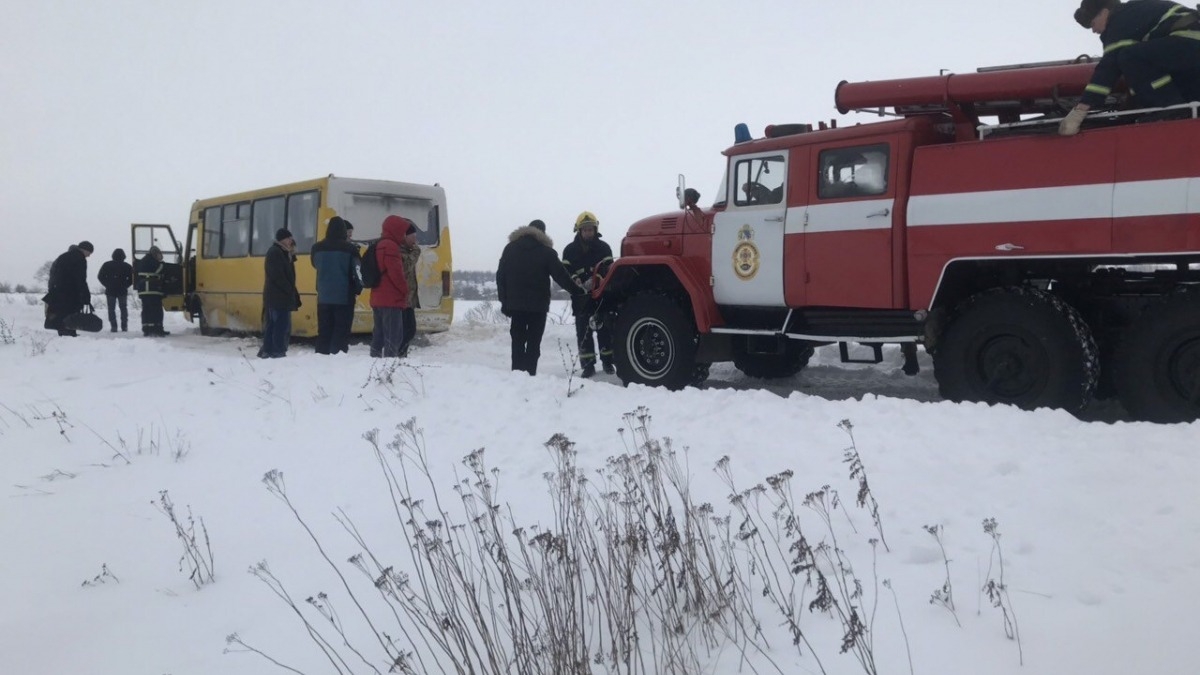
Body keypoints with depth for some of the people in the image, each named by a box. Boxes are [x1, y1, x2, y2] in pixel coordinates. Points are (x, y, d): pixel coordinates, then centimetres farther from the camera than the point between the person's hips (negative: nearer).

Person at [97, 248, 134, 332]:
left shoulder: (107, 265, 0)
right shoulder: (127, 266, -1)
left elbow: (100, 276, 0)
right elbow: (132, 278, -2)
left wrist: (107, 285, 7)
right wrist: (125, 285, 5)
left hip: (110, 291, 0)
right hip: (122, 291, 1)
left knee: (111, 309, 5)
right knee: (123, 308, 12)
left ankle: (113, 326, -3)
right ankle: (124, 326, 8)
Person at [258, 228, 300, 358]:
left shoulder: (282, 253, 20)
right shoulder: (275, 253, -11)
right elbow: (278, 277, -18)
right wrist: (292, 293, -16)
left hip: (275, 296, 10)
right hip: (278, 296, -10)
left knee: (272, 324, 11)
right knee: (282, 325, -11)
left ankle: (267, 350, 15)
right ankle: (278, 352, -11)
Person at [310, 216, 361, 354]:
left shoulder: (317, 248, 3)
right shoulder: (349, 249, -10)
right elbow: (357, 272, -8)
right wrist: (358, 289, 7)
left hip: (323, 297, 4)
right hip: (344, 297, -4)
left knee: (324, 330, 10)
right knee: (341, 331, -1)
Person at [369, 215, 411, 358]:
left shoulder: (379, 245, 18)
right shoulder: (391, 246, -13)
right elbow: (396, 273, -19)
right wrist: (405, 291, -6)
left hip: (378, 299, 10)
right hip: (392, 300, -10)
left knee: (379, 335, 14)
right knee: (394, 336, -11)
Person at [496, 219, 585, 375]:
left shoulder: (510, 248, 8)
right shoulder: (546, 251, -3)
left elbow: (500, 276, 6)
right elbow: (561, 276, -5)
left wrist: (504, 301, 8)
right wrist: (578, 291, 6)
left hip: (515, 303, 3)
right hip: (538, 304, -3)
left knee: (518, 341, 8)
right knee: (534, 342, -1)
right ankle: (530, 374, -6)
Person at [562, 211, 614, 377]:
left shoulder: (603, 247, 4)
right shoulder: (570, 250, 6)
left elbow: (607, 269, -7)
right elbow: (566, 271, -1)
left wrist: (593, 281, -23)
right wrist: (579, 284, -19)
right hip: (581, 297, 1)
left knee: (604, 329, 6)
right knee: (583, 331, 1)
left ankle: (608, 361, 17)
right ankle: (588, 365, 6)